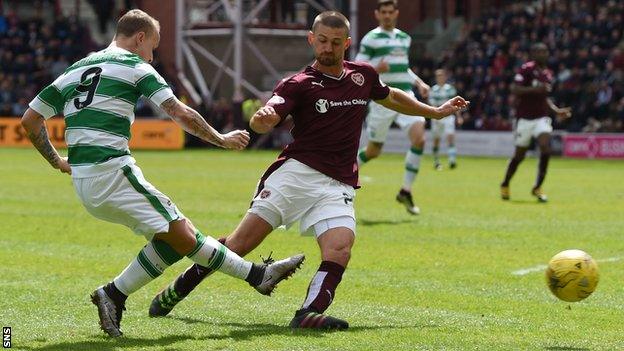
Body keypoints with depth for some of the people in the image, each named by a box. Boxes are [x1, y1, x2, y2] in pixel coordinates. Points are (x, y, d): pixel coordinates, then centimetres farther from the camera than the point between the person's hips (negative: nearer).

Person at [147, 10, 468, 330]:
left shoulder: (363, 75, 15)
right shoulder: (299, 84, 0)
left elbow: (392, 98, 37)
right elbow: (265, 121, -16)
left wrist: (435, 111, 45)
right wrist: (261, 119, -41)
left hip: (338, 185, 4)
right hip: (296, 171, -3)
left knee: (339, 250, -24)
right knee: (242, 241, -10)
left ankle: (309, 313, -35)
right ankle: (181, 287, 5)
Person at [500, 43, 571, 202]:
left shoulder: (548, 74, 13)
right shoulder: (526, 69, -9)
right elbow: (514, 90, -17)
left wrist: (557, 111, 13)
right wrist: (535, 89, -26)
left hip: (542, 118, 5)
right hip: (525, 118, -5)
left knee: (546, 149, -16)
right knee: (519, 155, 6)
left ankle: (537, 188, -7)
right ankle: (505, 185, 29)